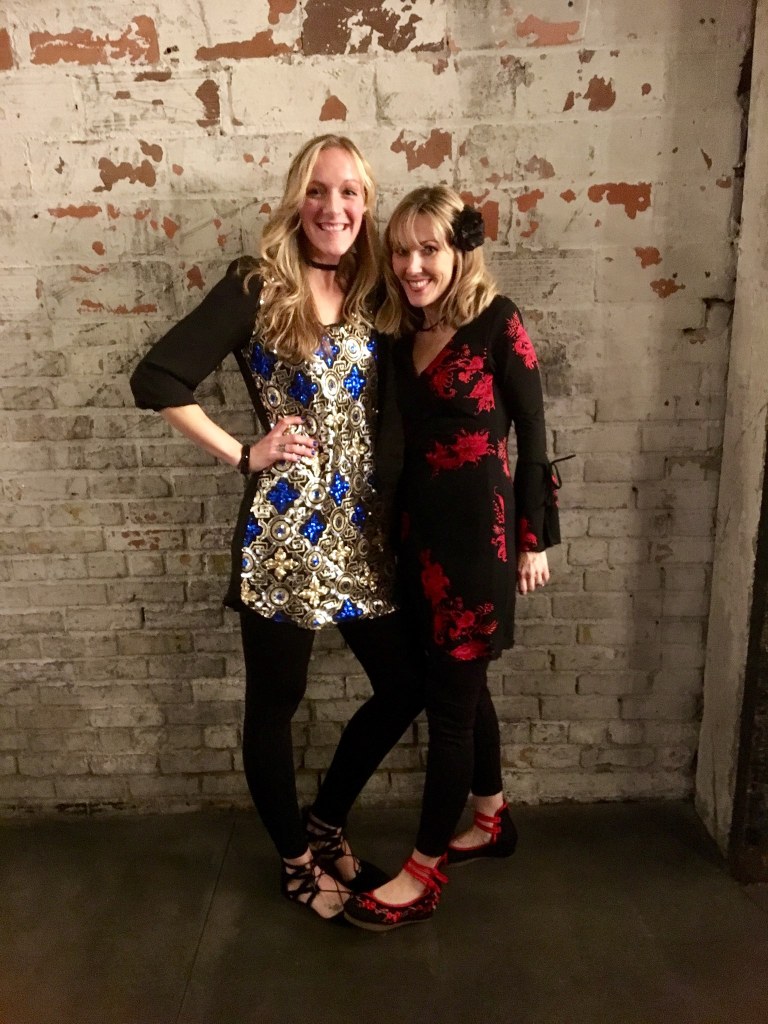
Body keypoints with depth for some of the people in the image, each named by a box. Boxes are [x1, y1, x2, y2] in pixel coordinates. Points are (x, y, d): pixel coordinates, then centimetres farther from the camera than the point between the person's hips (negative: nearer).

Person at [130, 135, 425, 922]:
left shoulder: (372, 295, 9)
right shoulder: (257, 286, -7)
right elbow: (157, 379, -12)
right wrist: (244, 454, -11)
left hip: (362, 531, 6)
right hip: (283, 532, -6)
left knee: (405, 687, 13)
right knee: (275, 705, 11)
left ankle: (326, 824, 37)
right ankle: (297, 861, 37)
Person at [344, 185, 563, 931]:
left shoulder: (498, 323, -10)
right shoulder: (405, 333, 8)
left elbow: (532, 436, -8)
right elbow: (409, 440, 11)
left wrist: (532, 539, -7)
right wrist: (395, 529, 9)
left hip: (479, 530, -7)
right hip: (421, 527, 7)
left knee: (449, 702, 2)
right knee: (460, 684, 18)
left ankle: (422, 875, 18)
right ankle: (493, 819, 40)